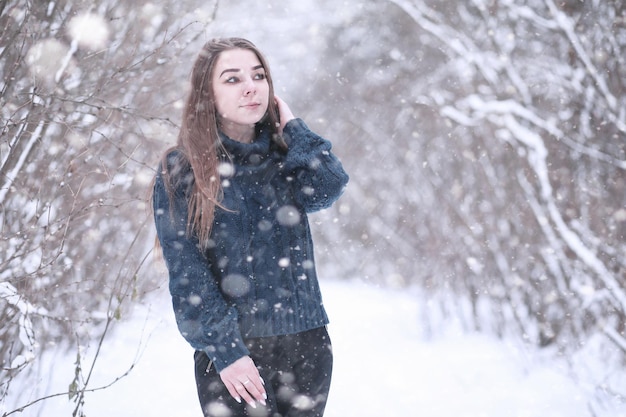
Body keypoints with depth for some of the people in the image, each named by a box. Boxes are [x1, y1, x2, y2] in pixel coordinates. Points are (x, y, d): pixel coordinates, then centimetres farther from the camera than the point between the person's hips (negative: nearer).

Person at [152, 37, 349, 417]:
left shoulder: (283, 158, 9)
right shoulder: (180, 170, -2)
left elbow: (329, 186, -12)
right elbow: (186, 274, -7)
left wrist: (290, 125, -2)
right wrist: (224, 349, -15)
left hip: (306, 344, 4)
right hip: (232, 355, -3)